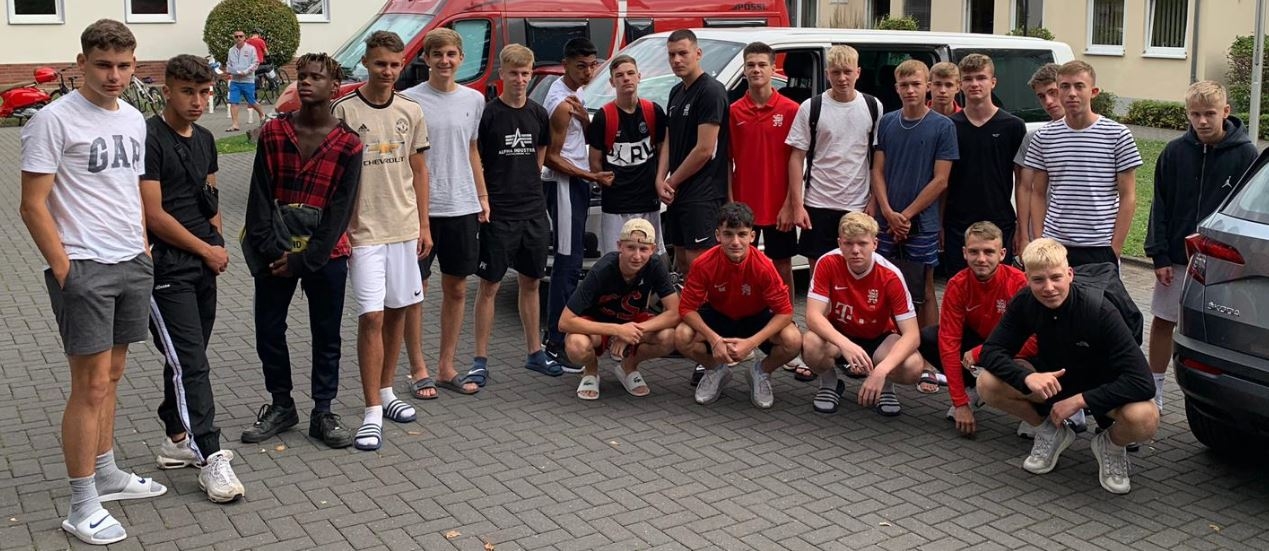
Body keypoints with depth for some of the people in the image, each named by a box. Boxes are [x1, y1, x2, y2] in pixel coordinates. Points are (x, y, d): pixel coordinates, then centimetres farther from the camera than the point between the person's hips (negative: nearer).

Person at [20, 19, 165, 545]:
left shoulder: (134, 119, 10)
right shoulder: (54, 119, -11)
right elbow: (33, 206, -12)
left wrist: (144, 250, 14)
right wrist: (65, 271, -14)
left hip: (132, 265, 7)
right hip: (82, 268, -7)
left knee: (111, 376, 15)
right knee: (91, 385, -5)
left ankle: (106, 475, 28)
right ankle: (82, 506, 4)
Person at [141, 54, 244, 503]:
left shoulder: (204, 139, 13)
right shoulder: (149, 138, -12)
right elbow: (153, 215, -15)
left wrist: (217, 243, 6)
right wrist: (207, 249, -7)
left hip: (204, 263, 8)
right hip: (166, 267, -8)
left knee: (188, 358, 14)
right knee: (190, 362, -9)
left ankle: (177, 440, 26)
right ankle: (210, 458, -7)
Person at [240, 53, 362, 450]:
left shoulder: (348, 145, -5)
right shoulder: (273, 133, 1)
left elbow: (341, 209, -8)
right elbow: (260, 196, 0)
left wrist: (305, 259, -12)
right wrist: (266, 247, -11)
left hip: (325, 255, -2)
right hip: (275, 252, 2)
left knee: (326, 337, 6)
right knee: (269, 331, 8)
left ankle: (322, 413, 19)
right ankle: (281, 406, 25)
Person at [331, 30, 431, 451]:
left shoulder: (410, 112, 7)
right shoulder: (344, 110, -6)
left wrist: (424, 224, 10)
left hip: (404, 228, 5)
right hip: (363, 231, -5)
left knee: (397, 310, 12)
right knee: (371, 317, -8)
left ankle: (386, 392, 28)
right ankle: (372, 413, -3)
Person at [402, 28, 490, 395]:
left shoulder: (474, 100, 8)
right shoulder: (411, 100, -5)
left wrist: (482, 197, 13)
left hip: (462, 208, 5)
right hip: (421, 209, -4)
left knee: (456, 289, 10)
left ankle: (447, 367, 21)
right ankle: (418, 370, 14)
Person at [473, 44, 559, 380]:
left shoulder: (538, 115, 8)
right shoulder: (488, 114, -7)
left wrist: (527, 186, 9)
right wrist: (484, 200, -10)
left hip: (533, 211, 5)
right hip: (497, 214, -5)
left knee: (530, 282, 13)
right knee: (489, 285, 1)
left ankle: (534, 352, 24)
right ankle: (481, 359, 8)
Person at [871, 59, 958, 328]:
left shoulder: (943, 126, -3)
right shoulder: (887, 122, 6)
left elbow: (940, 180, -6)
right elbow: (878, 171, 6)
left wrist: (906, 215, -10)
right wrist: (889, 213, -8)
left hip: (922, 224, -3)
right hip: (886, 222, 3)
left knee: (924, 292, 5)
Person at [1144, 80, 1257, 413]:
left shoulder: (1244, 153, -6)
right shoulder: (1175, 152, -1)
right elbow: (1160, 207, 3)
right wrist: (1159, 255, -3)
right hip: (1177, 257, 2)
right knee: (1162, 322, 8)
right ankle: (1153, 391, 21)